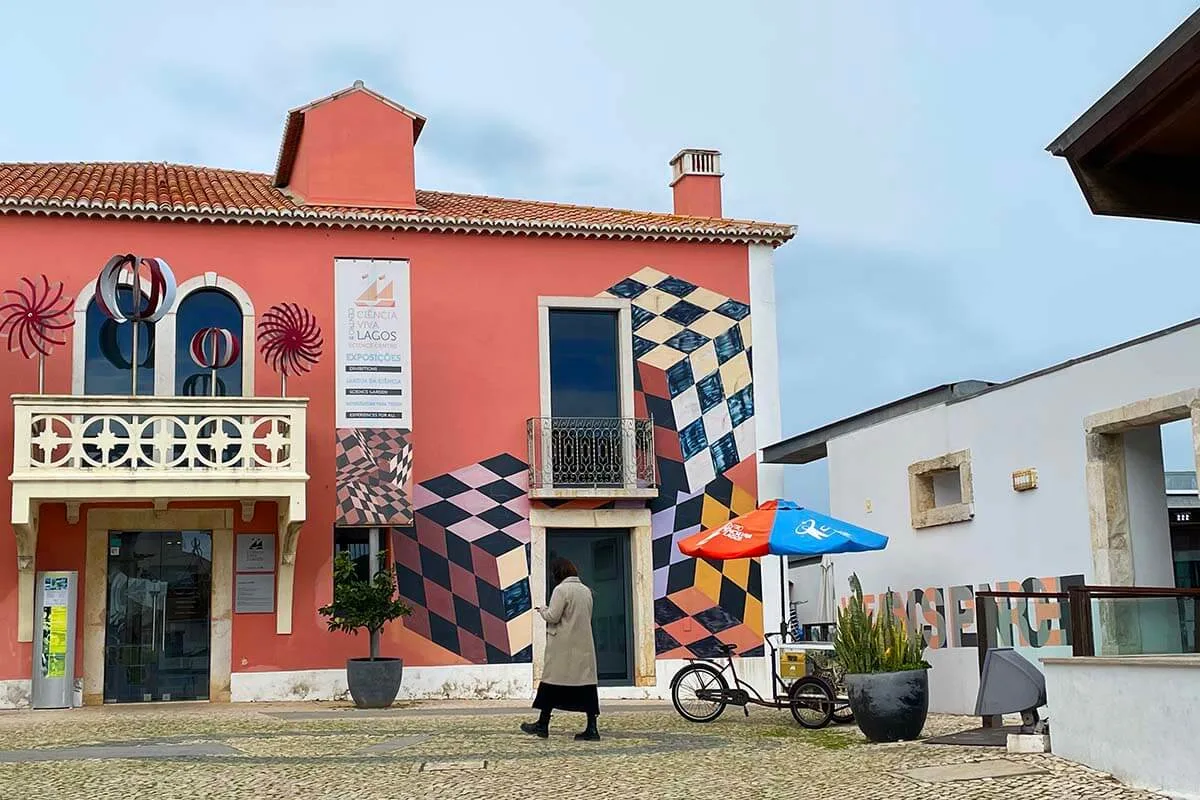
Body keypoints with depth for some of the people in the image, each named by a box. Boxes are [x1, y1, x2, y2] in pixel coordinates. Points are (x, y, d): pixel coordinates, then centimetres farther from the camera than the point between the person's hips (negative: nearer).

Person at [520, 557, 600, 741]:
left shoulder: (561, 590, -10)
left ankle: (543, 724, 12)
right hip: (584, 645, 6)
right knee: (586, 684, 2)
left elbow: (552, 617, -14)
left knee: (551, 683, 4)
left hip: (563, 646, -6)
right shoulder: (586, 590, 12)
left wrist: (542, 610, 7)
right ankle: (591, 728, -2)